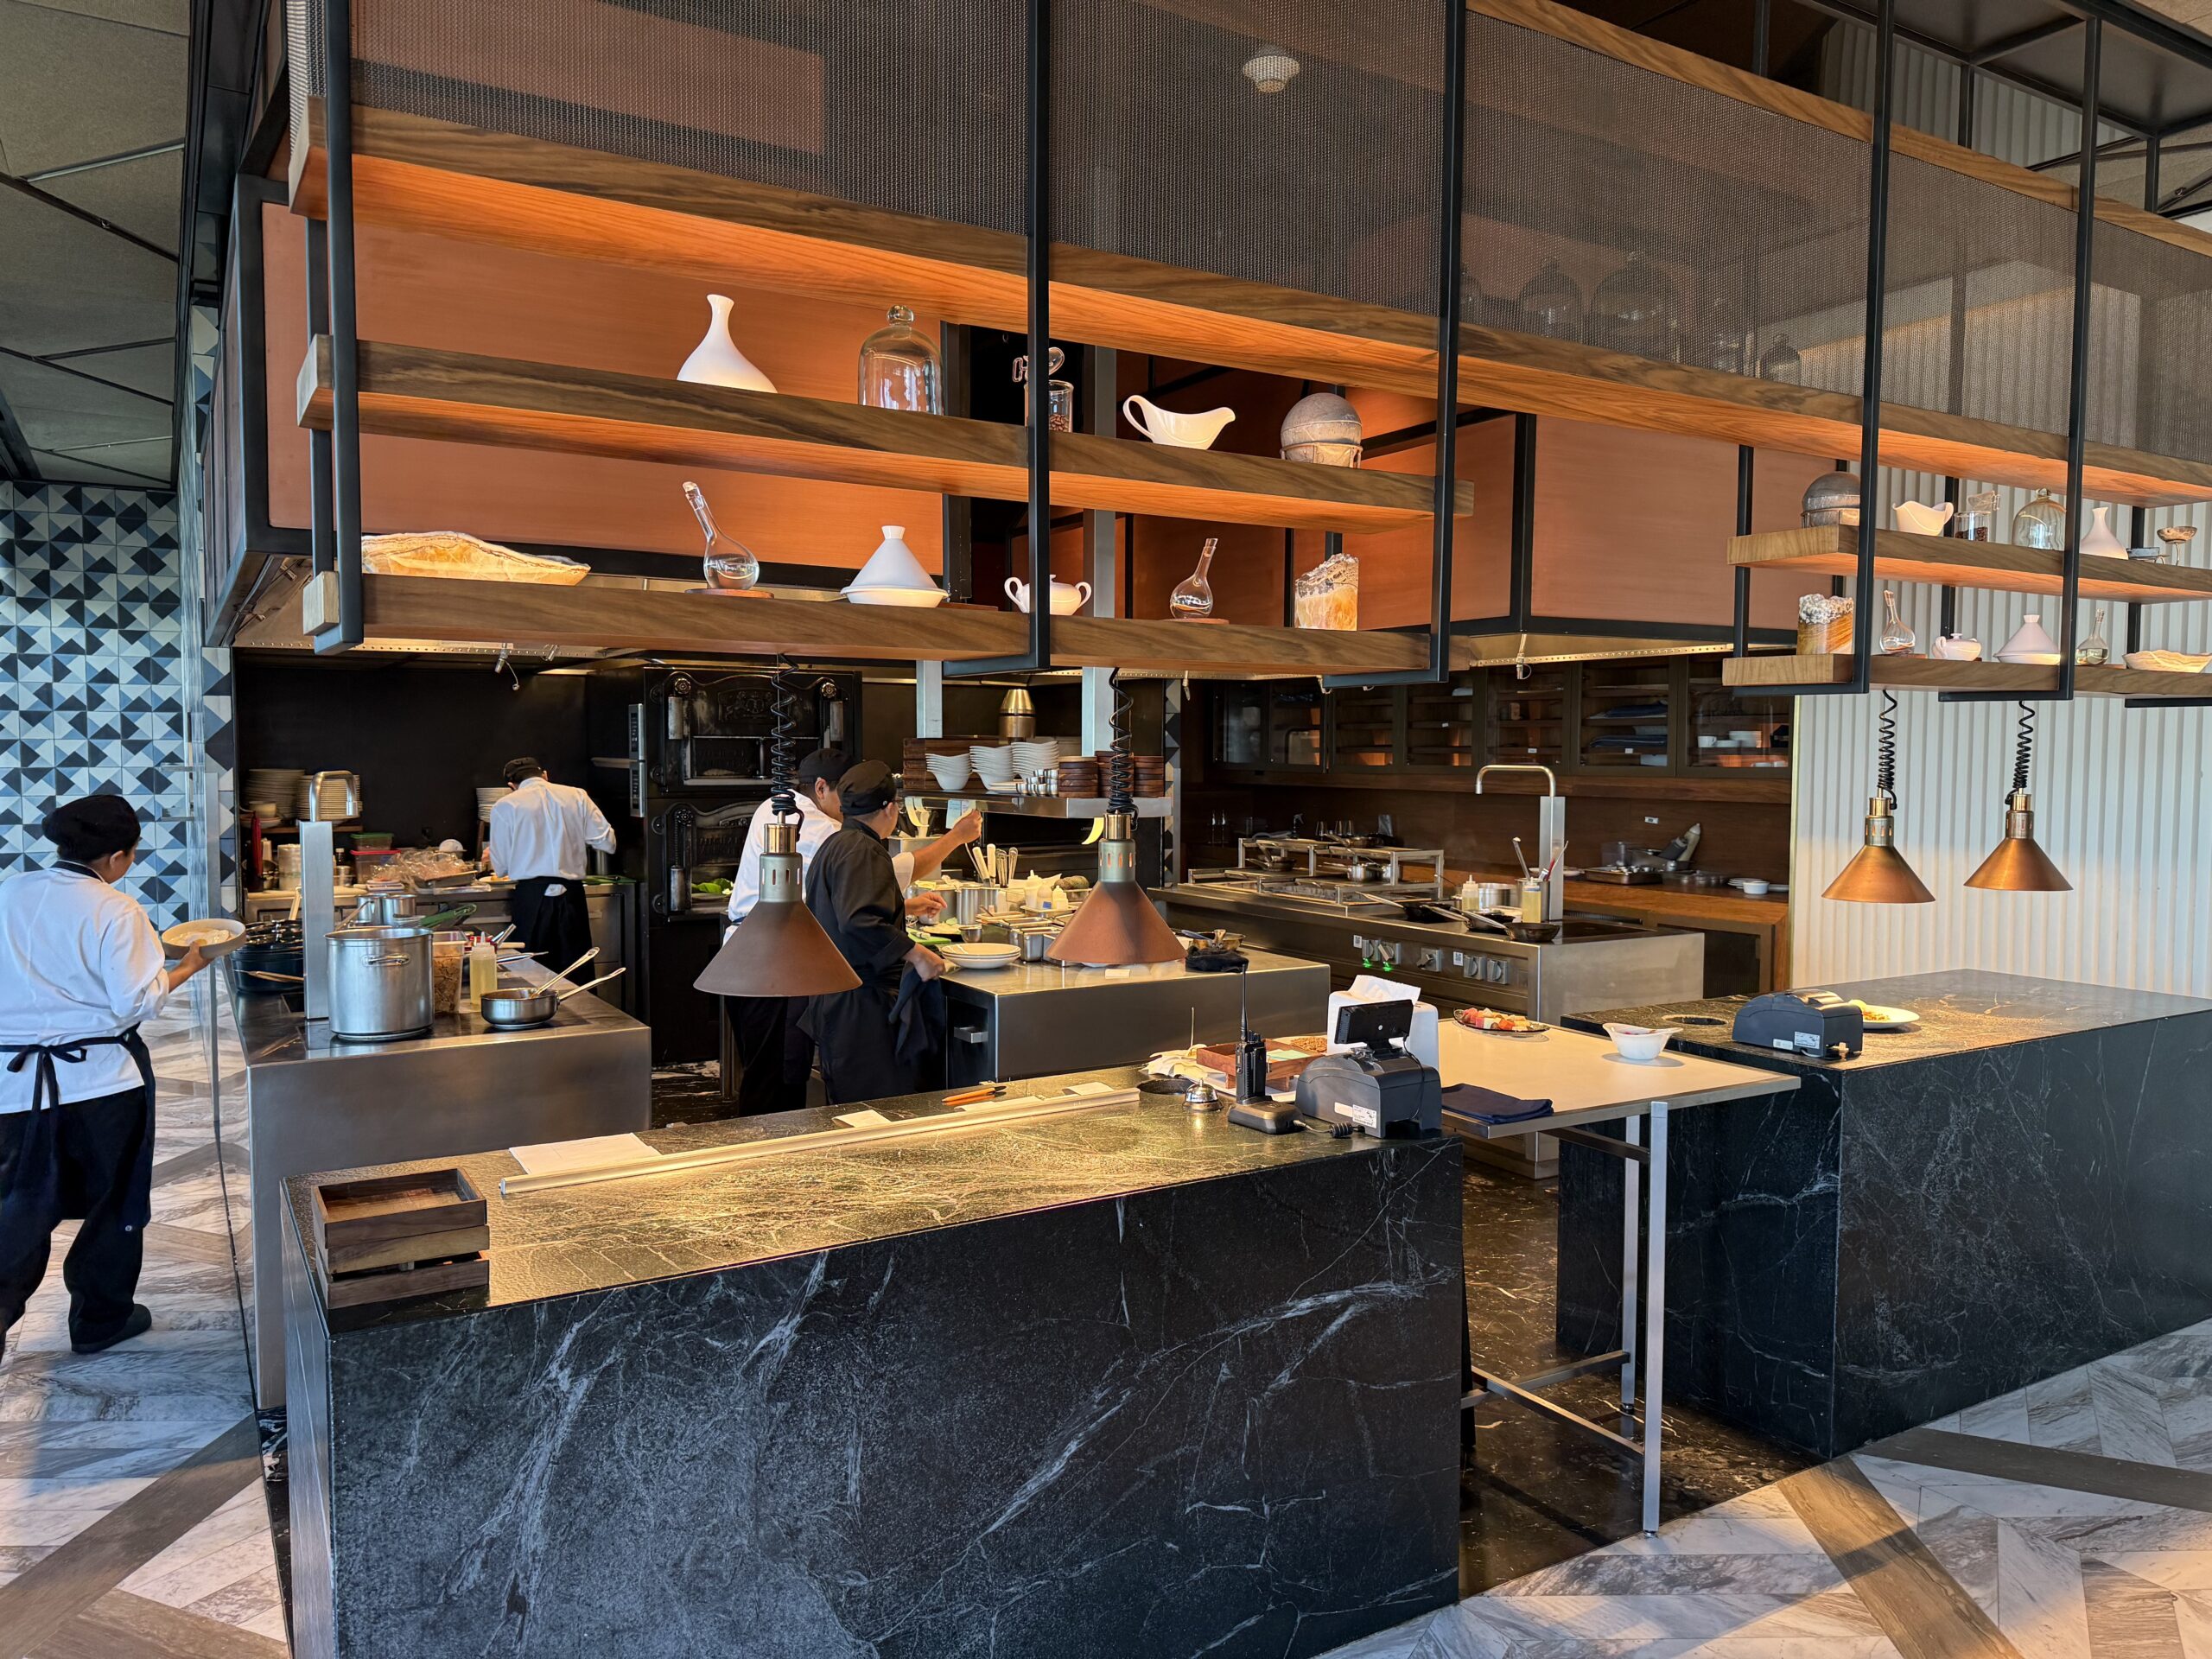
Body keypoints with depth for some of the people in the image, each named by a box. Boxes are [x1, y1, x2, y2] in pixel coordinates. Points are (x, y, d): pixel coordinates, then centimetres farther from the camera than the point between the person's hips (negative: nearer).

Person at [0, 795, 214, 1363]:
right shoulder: (115, 911, -16)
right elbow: (136, 1001, -16)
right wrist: (184, 969, -1)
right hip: (102, 1080, -4)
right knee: (112, 1201, 13)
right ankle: (101, 1319, 25)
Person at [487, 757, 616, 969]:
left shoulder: (505, 806, 2)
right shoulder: (577, 796, 6)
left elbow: (501, 867, 4)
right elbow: (608, 843, 6)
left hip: (531, 897, -2)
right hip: (571, 895, 2)